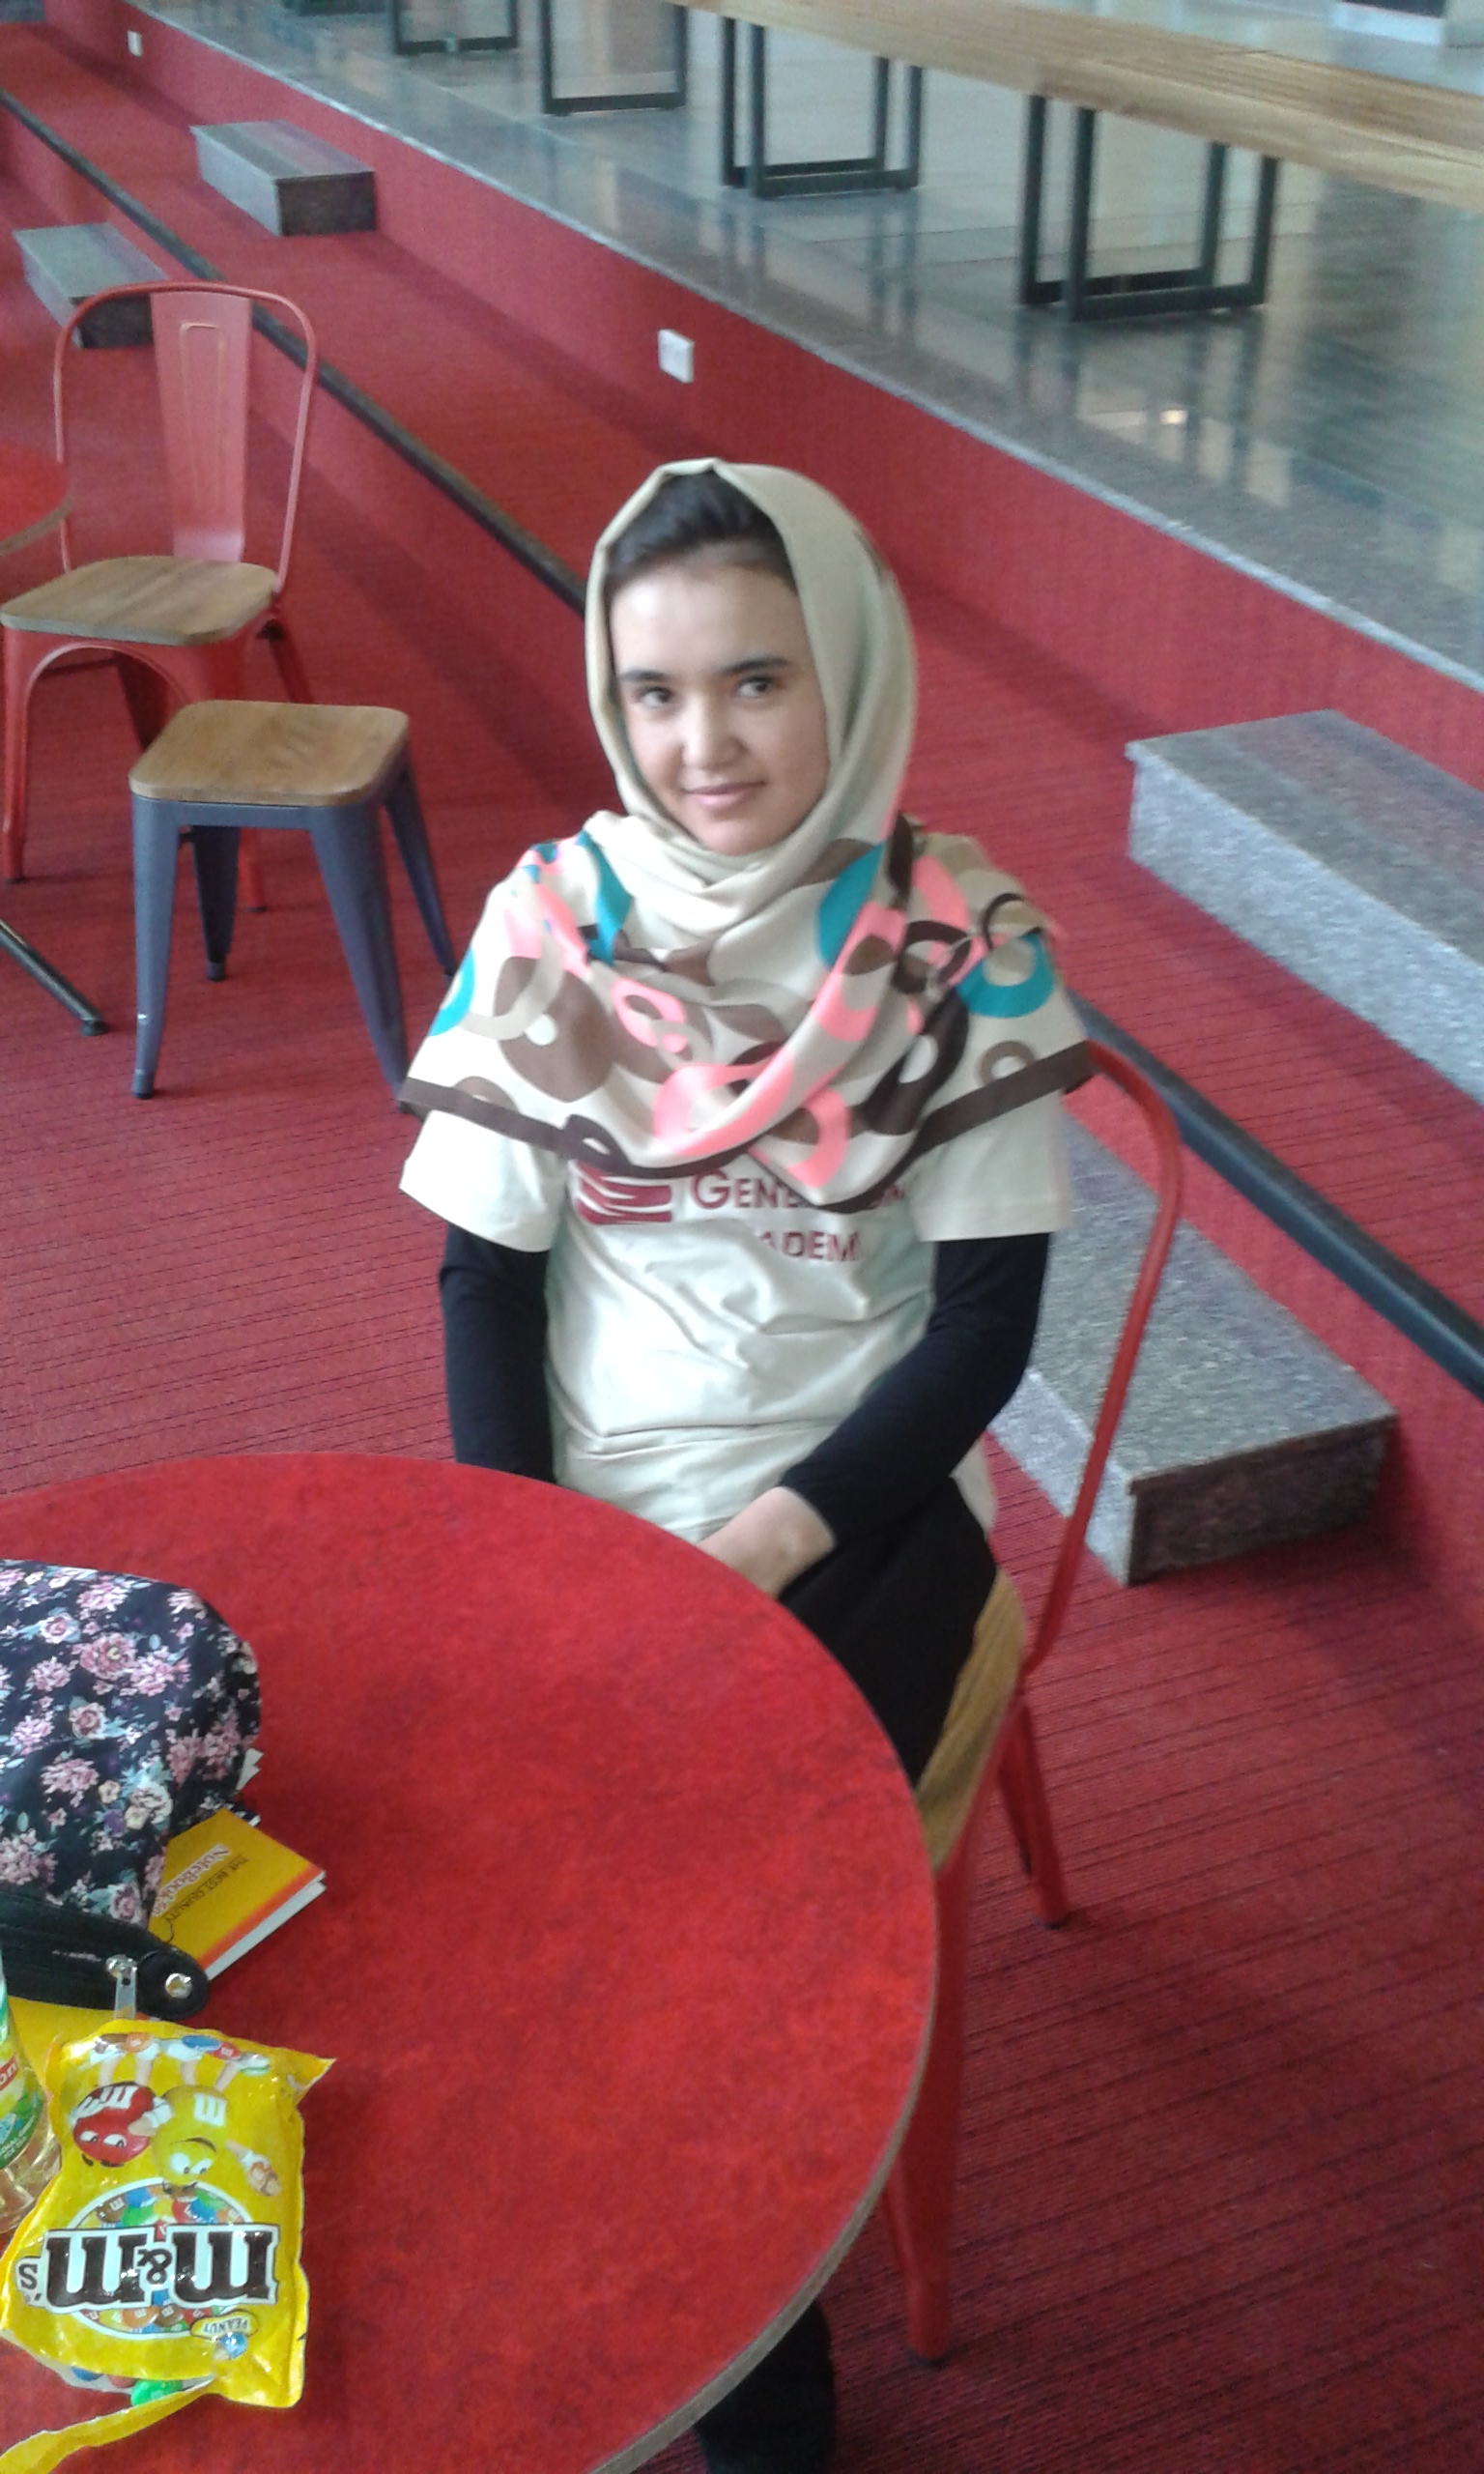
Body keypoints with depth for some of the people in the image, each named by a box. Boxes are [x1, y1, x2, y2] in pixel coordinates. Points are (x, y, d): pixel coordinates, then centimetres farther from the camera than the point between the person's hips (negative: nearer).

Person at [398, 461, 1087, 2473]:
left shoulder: (960, 936, -9)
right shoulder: (551, 917, -3)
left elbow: (985, 1323, -7)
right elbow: (486, 1274, 0)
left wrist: (759, 1547, -17)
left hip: (855, 1505, -2)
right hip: (587, 1499, 3)